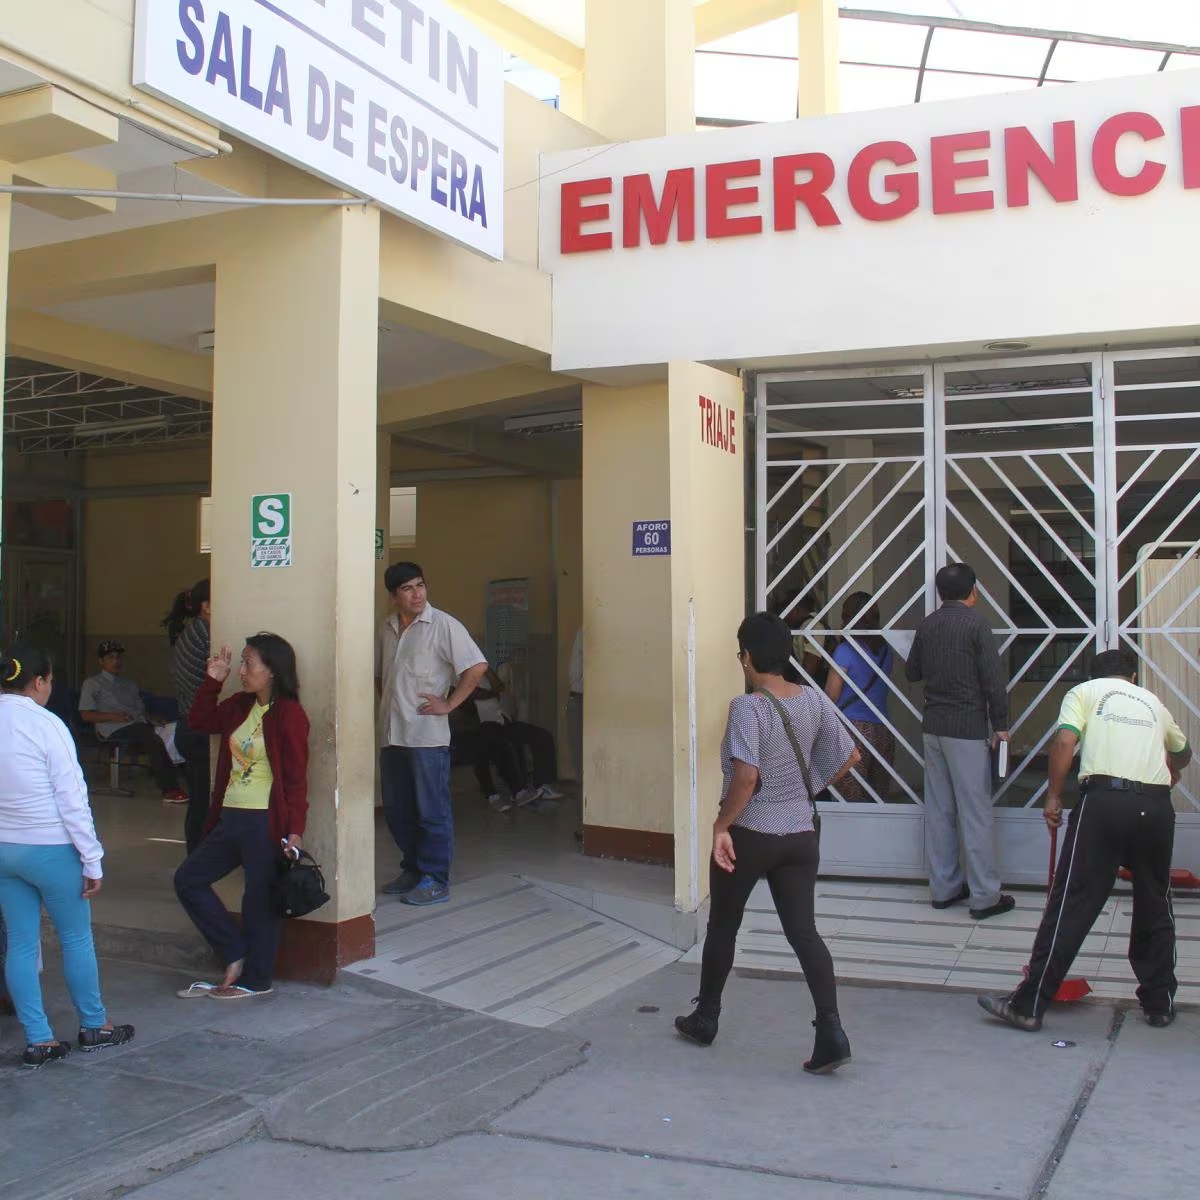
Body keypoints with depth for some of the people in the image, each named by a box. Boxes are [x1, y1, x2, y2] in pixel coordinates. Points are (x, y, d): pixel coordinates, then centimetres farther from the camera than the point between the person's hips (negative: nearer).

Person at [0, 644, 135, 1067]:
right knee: (76, 938, 10)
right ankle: (93, 1027, 24)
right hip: (50, 848, -6)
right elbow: (72, 799, -15)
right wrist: (92, 861, -9)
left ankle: (38, 1040, 15)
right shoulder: (45, 725, -15)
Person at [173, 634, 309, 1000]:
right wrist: (212, 681, 11)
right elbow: (199, 722, 23)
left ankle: (256, 980, 19)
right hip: (230, 818, 9)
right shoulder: (239, 706, 9)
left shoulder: (289, 714, -13)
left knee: (259, 900, 3)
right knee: (188, 879, 13)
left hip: (265, 823, -9)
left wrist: (295, 830, -18)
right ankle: (236, 954, 21)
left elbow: (296, 778, -14)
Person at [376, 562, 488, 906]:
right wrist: (388, 702, 14)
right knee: (396, 810, 13)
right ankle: (413, 869, 28)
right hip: (392, 735, 7)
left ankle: (435, 880, 8)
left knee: (432, 811, -1)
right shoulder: (386, 629, 11)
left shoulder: (443, 625, -9)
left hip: (427, 736, -6)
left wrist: (449, 703, -12)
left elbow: (476, 667, -13)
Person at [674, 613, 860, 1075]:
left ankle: (705, 1019, 30)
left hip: (749, 835, -5)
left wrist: (721, 825, -19)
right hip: (801, 835, 5)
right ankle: (831, 1031, -6)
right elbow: (848, 756, 6)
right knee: (803, 930, 6)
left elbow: (746, 777, -29)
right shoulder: (813, 699, 0)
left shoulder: (747, 707, -19)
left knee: (722, 927, 14)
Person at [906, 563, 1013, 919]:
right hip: (967, 729, -6)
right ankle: (985, 896, 1)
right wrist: (1000, 725, -4)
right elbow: (993, 680, -12)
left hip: (933, 727, 6)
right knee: (975, 813, -2)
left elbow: (912, 672, 19)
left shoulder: (927, 625, 7)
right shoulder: (975, 624, -10)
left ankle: (943, 888, 16)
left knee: (939, 810, 10)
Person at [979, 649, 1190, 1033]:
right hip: (1157, 807, 4)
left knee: (1072, 904, -3)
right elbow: (1182, 752, 45)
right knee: (1155, 906, 19)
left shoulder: (1085, 692, 13)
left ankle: (1029, 1006, 1)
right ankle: (1159, 1004, 27)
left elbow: (1065, 742, -6)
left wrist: (1053, 795, 2)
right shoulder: (1153, 702, 25)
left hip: (1105, 800, -4)